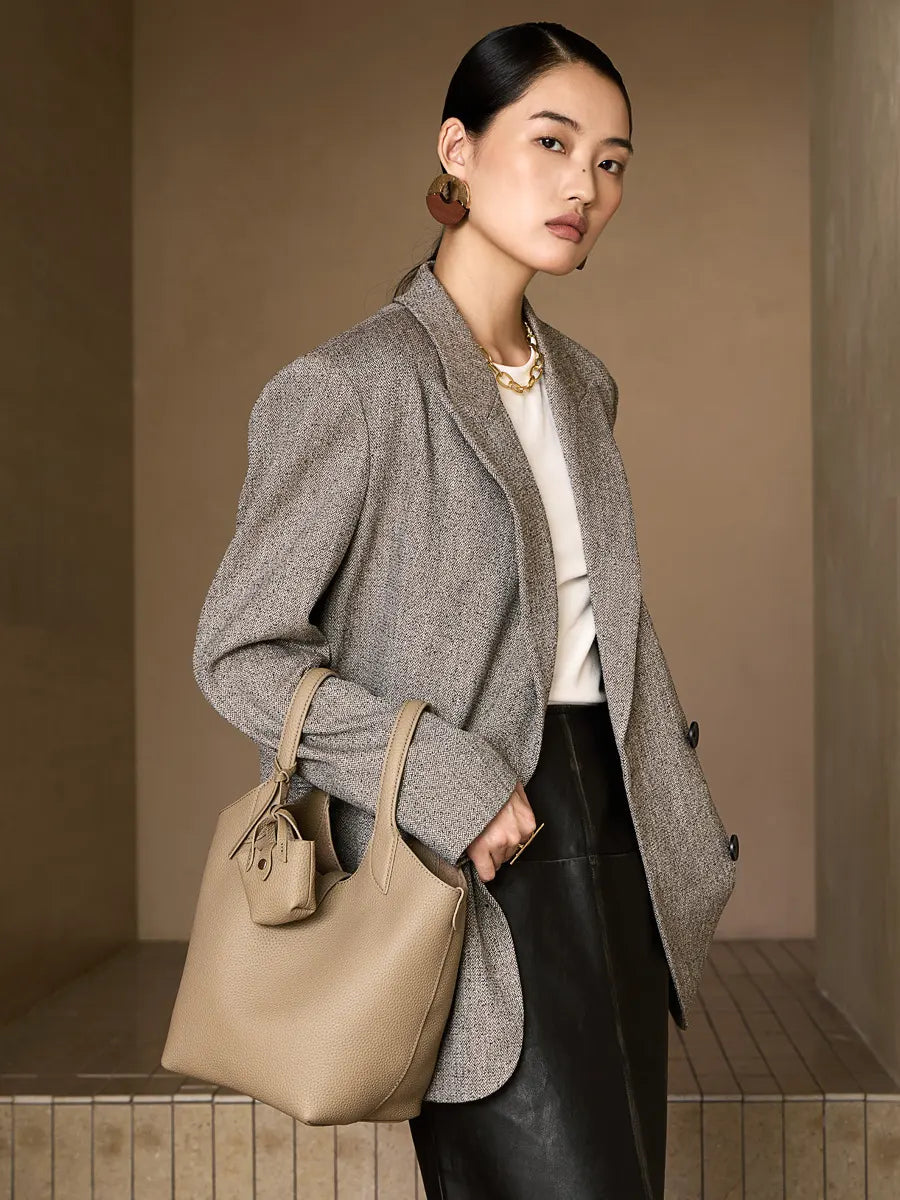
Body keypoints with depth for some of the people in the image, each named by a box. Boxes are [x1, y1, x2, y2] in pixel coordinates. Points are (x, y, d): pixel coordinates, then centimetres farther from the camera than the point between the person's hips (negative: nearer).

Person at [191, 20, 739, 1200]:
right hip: (473, 874, -7)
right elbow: (239, 653, -12)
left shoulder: (582, 383, 12)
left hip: (610, 835, 8)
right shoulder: (348, 385, -12)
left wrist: (680, 818, 14)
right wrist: (447, 780, -18)